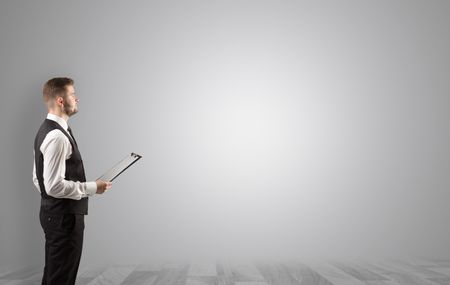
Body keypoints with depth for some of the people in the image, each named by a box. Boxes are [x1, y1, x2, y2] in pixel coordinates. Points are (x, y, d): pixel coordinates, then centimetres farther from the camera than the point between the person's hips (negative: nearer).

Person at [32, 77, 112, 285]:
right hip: (64, 215, -10)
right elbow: (55, 185, -26)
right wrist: (92, 188, -17)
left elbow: (39, 179, 17)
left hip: (52, 211, 10)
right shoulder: (58, 137, -21)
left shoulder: (46, 130, 11)